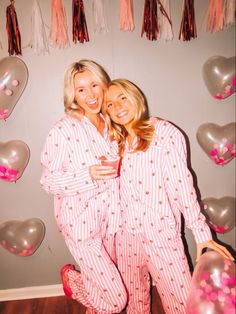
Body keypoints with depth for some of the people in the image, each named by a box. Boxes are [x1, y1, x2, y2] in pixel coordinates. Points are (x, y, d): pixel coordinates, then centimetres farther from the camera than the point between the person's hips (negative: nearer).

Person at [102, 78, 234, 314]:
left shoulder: (165, 134, -11)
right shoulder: (115, 141, 7)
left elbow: (181, 184, -12)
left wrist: (201, 232, -11)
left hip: (161, 232, -4)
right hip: (126, 231, 5)